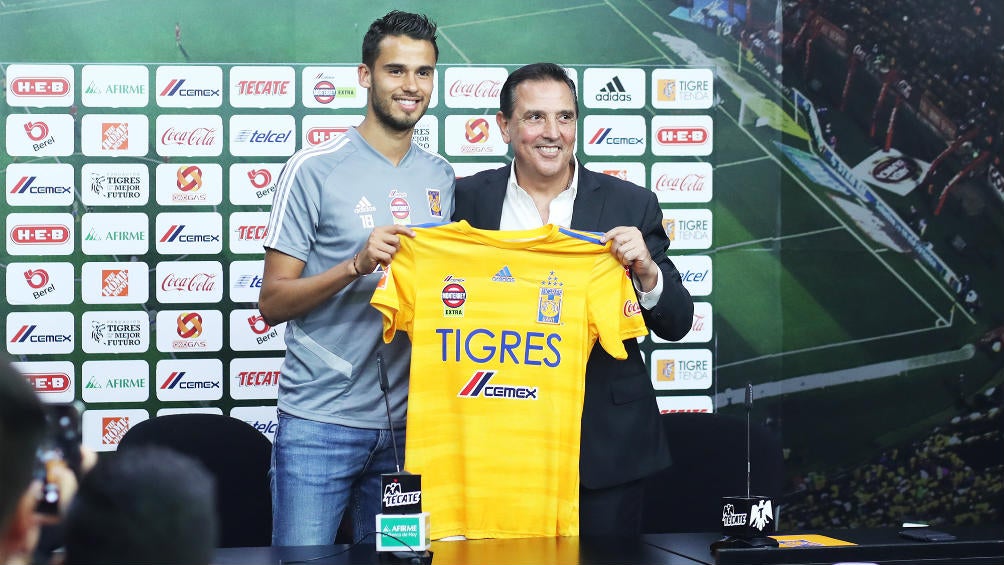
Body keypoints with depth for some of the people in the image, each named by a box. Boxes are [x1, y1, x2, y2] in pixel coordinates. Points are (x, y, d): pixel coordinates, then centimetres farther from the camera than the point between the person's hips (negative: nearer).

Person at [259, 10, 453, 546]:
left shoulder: (440, 177, 10)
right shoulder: (314, 169, -6)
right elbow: (272, 302, -8)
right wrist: (357, 265, -21)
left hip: (407, 421, 5)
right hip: (320, 423, -4)